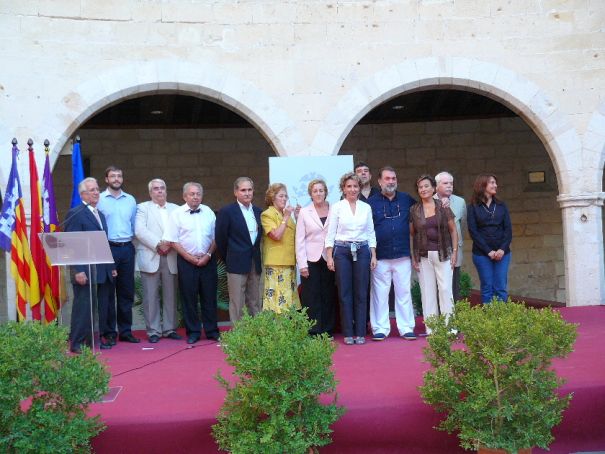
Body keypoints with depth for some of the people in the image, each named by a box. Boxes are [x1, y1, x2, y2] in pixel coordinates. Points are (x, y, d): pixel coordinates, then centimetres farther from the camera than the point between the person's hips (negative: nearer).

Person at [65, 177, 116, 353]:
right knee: (83, 307, -3)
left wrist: (111, 266, 15)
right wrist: (78, 271, -19)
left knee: (101, 307, 11)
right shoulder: (75, 213, -7)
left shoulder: (100, 214, 19)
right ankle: (76, 343, 4)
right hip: (86, 271, -8)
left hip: (103, 271, 8)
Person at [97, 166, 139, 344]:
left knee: (127, 292, 8)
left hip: (127, 249, 4)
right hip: (107, 248, -4)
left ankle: (126, 331, 16)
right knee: (108, 292, 1)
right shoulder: (99, 199, -1)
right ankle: (109, 332, 8)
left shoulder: (131, 200, 12)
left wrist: (133, 239, 7)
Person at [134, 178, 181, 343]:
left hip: (170, 258, 3)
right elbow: (140, 230, -8)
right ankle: (153, 331, 5)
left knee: (170, 295, 6)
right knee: (151, 296, -2)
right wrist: (158, 244, -14)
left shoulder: (175, 209, 15)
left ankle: (170, 329, 15)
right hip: (150, 258, -3)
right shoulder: (143, 208, 6)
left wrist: (170, 243, -13)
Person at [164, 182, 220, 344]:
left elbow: (215, 237, 8)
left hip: (208, 260, 2)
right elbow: (173, 241, -5)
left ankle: (212, 330, 16)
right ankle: (193, 332, 13)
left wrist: (208, 255, -5)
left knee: (209, 296, 6)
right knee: (189, 297, 3)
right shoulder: (177, 214, -3)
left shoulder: (208, 212, 6)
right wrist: (190, 258, -10)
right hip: (186, 261, -2)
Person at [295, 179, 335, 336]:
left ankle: (327, 330, 16)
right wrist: (302, 264, -5)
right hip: (311, 260, -1)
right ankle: (313, 331, 8)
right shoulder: (304, 212, 4)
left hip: (329, 259, 1)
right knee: (311, 297, 0)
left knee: (328, 296, 5)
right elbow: (299, 240, 1)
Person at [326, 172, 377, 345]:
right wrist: (329, 257, -5)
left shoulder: (366, 208, 9)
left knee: (361, 293, 2)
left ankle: (360, 333, 9)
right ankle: (348, 333, 7)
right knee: (345, 293, 1)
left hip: (362, 251, 2)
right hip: (342, 250, -2)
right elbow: (330, 233, 1)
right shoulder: (336, 207, 1)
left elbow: (371, 233, 12)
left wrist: (373, 255, 5)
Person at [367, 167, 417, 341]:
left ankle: (406, 328, 13)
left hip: (403, 256, 2)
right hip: (380, 257, -2)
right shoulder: (371, 202, 2)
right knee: (380, 294, 2)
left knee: (404, 292, 6)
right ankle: (380, 329, 10)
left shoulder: (407, 199, 9)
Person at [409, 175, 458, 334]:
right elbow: (411, 234, 7)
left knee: (445, 289, -4)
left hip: (443, 254, -1)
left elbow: (453, 230, 5)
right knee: (427, 291, 3)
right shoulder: (414, 210, 5)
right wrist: (413, 257, 2)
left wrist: (454, 251, -2)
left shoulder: (443, 207, 3)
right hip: (423, 256, 1)